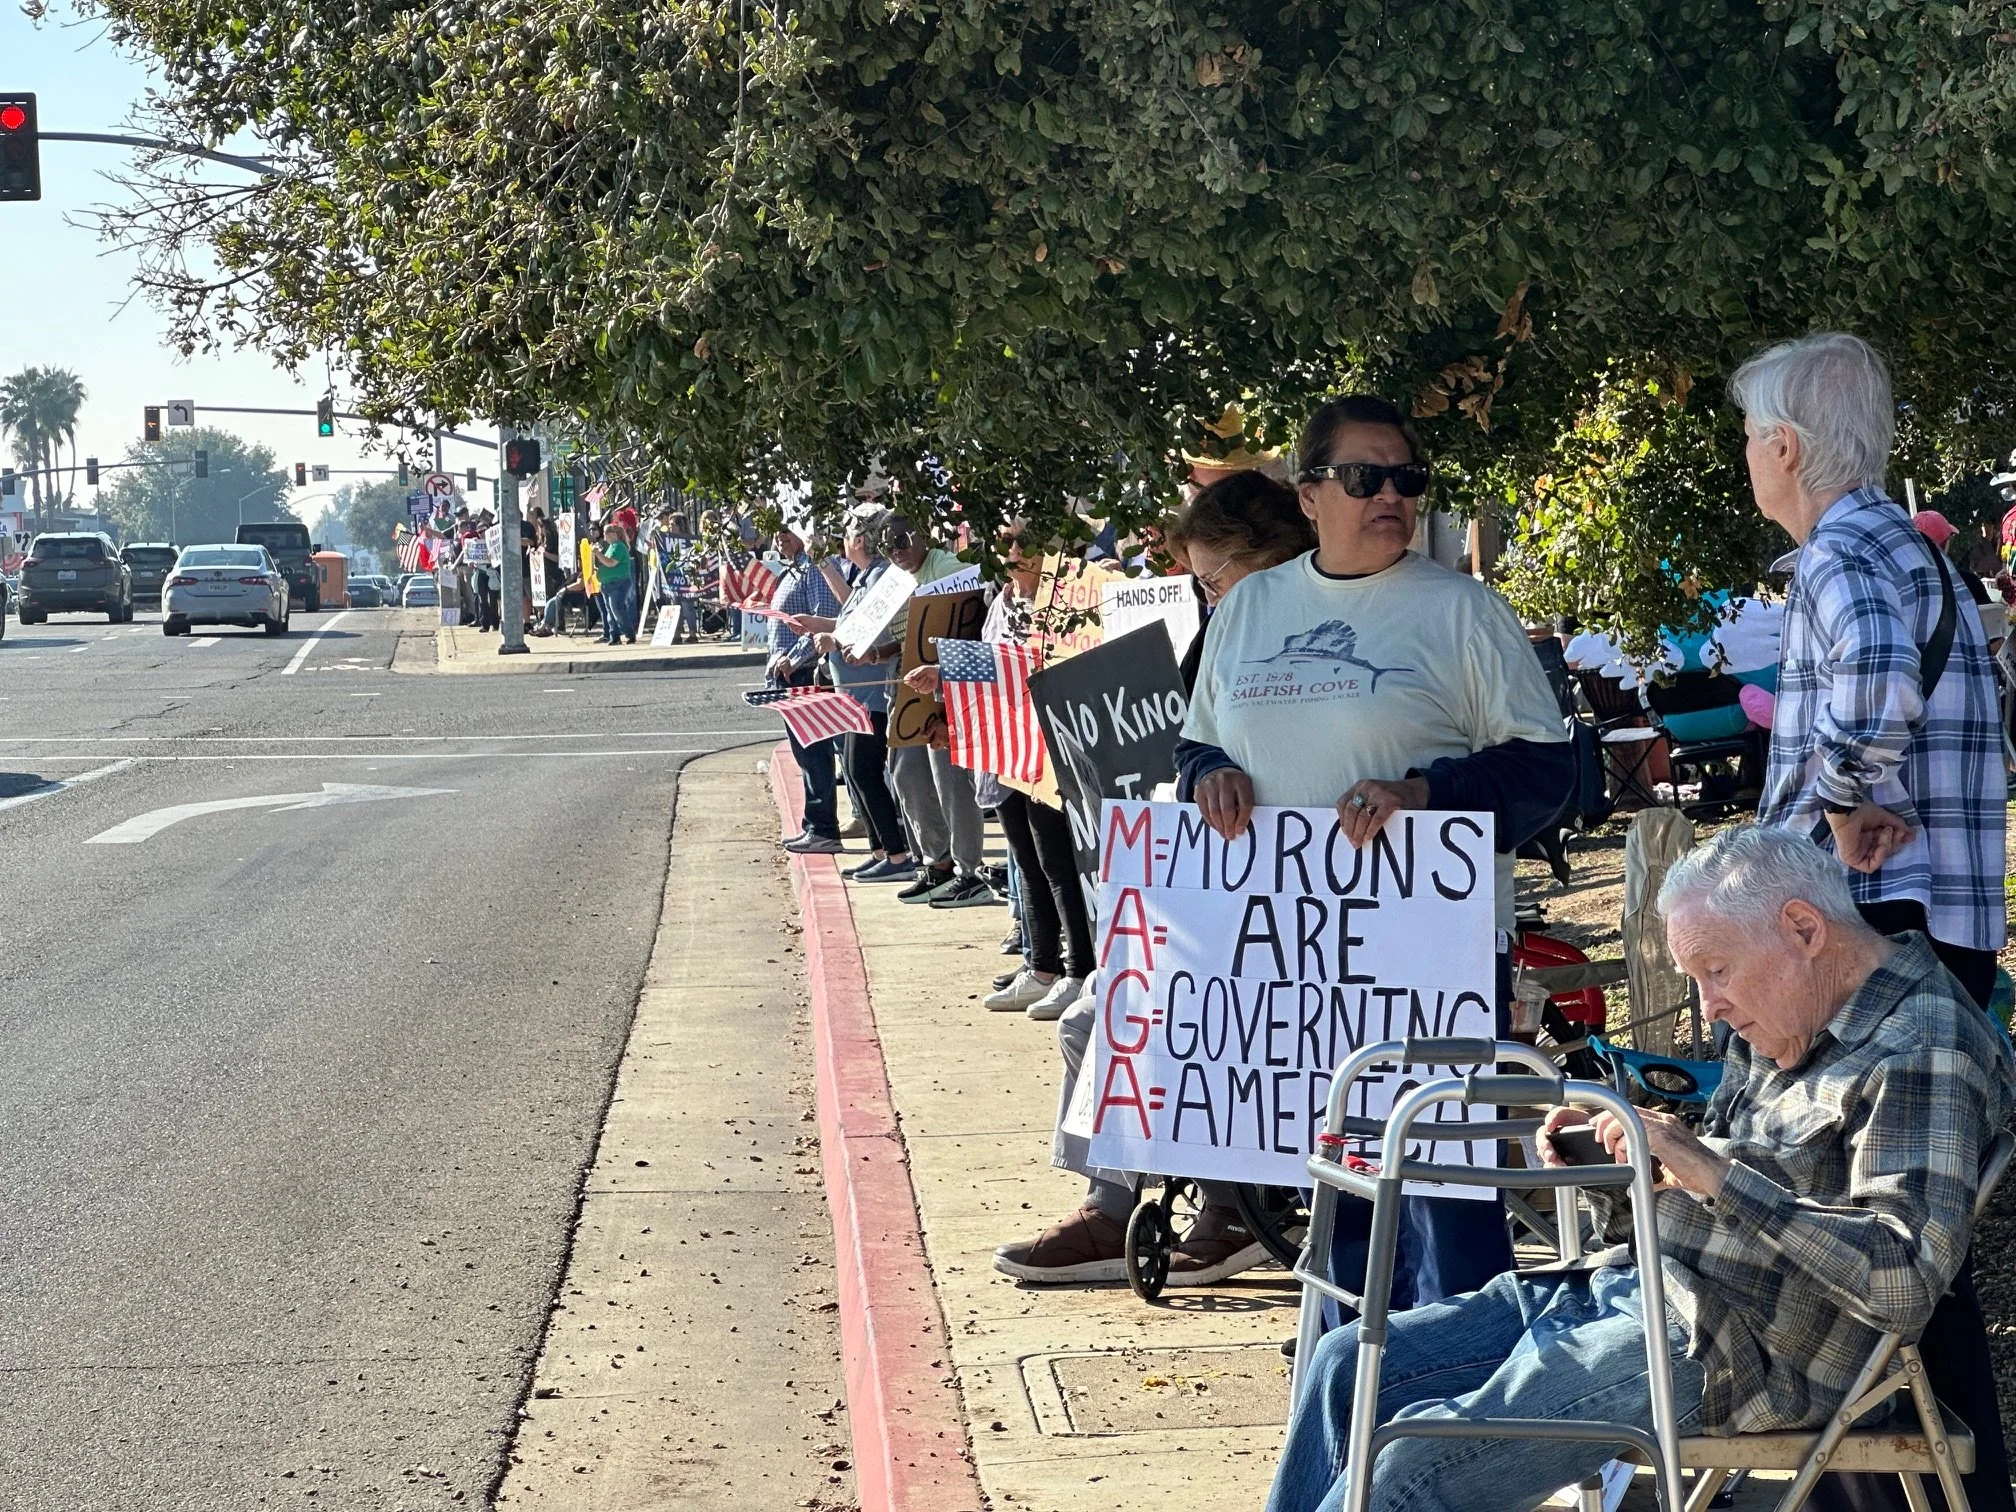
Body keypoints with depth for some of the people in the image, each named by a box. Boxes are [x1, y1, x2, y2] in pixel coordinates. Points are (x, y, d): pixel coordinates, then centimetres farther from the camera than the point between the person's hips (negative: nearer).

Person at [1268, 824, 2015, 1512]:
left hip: (1715, 1352, -10)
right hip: (1627, 1285, 10)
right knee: (1347, 1365, 3)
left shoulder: (1924, 1054, -14)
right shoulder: (1787, 1026, 16)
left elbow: (1905, 1279, -26)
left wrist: (1715, 1172, -25)